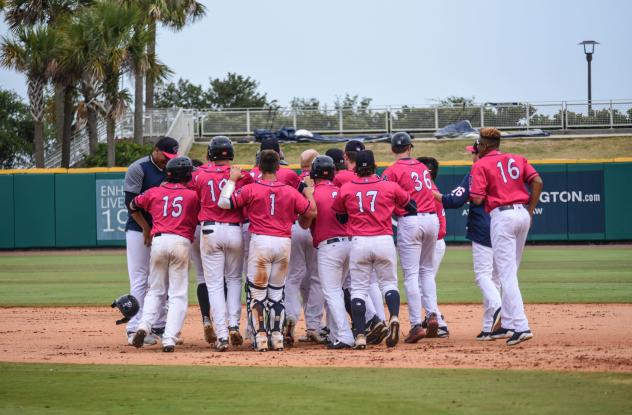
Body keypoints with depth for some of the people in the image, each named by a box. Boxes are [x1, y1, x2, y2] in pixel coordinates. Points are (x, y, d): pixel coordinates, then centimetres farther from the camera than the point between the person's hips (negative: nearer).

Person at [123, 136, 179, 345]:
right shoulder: (138, 169, -8)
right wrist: (146, 229, -17)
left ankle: (159, 327, 16)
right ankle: (135, 330, -7)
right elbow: (130, 202, -13)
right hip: (139, 231, -7)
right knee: (140, 280, -8)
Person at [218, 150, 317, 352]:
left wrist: (232, 180, 7)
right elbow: (311, 211, 7)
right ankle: (277, 337, 11)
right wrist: (309, 194, 26)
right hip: (284, 242, 3)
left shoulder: (250, 189, -4)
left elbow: (224, 202, -6)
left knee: (256, 291, 4)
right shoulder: (290, 191, 3)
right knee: (276, 292, 13)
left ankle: (260, 336, -3)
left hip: (260, 242, -3)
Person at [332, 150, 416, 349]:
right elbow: (411, 206, 15)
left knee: (358, 289, 5)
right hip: (384, 241, 0)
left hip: (358, 243, 0)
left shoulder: (346, 189, 3)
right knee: (389, 283, 13)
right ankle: (394, 317, -15)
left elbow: (340, 217, 14)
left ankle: (360, 334, -4)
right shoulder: (390, 187, 3)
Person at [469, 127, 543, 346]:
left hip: (502, 215, -6)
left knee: (507, 274, -8)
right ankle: (507, 324, 20)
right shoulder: (518, 160, 15)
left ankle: (521, 326, -18)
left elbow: (477, 199, -10)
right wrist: (529, 212, 6)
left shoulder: (481, 165, -1)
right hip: (523, 213, 6)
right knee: (509, 272, 17)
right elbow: (537, 182, 3)